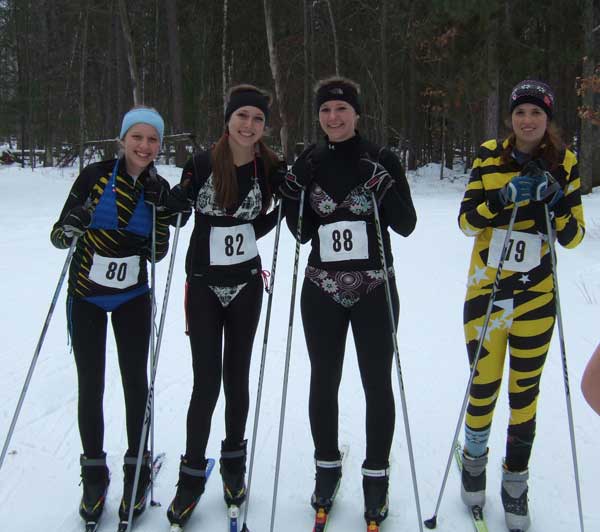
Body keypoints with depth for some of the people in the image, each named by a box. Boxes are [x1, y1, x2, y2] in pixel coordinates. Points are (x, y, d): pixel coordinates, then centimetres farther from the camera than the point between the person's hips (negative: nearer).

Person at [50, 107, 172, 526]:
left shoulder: (159, 188, -3)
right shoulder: (96, 175, -11)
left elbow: (157, 253, -5)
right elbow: (59, 237, -10)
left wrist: (159, 206, -17)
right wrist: (70, 229, -32)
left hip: (132, 297, 2)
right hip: (86, 294, -2)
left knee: (136, 381, 3)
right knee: (91, 384, 4)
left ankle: (137, 470, 19)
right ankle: (94, 473, 20)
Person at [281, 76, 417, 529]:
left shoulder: (383, 160, -4)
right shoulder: (309, 163, 3)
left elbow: (407, 225, -7)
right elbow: (303, 232, 6)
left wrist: (384, 186, -23)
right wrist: (293, 192, -11)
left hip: (374, 288, -2)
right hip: (322, 290, 3)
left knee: (378, 384, 6)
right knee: (324, 382, 12)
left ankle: (376, 474, 22)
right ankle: (328, 467, 30)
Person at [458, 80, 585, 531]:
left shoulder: (564, 164, -1)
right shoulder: (490, 156, -2)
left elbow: (573, 237, -2)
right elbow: (466, 221, -5)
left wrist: (555, 201, -20)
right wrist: (504, 197, -21)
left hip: (536, 294, 0)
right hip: (486, 289, 0)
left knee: (524, 389, 8)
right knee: (484, 385, 7)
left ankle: (516, 481, 25)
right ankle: (475, 459, 34)